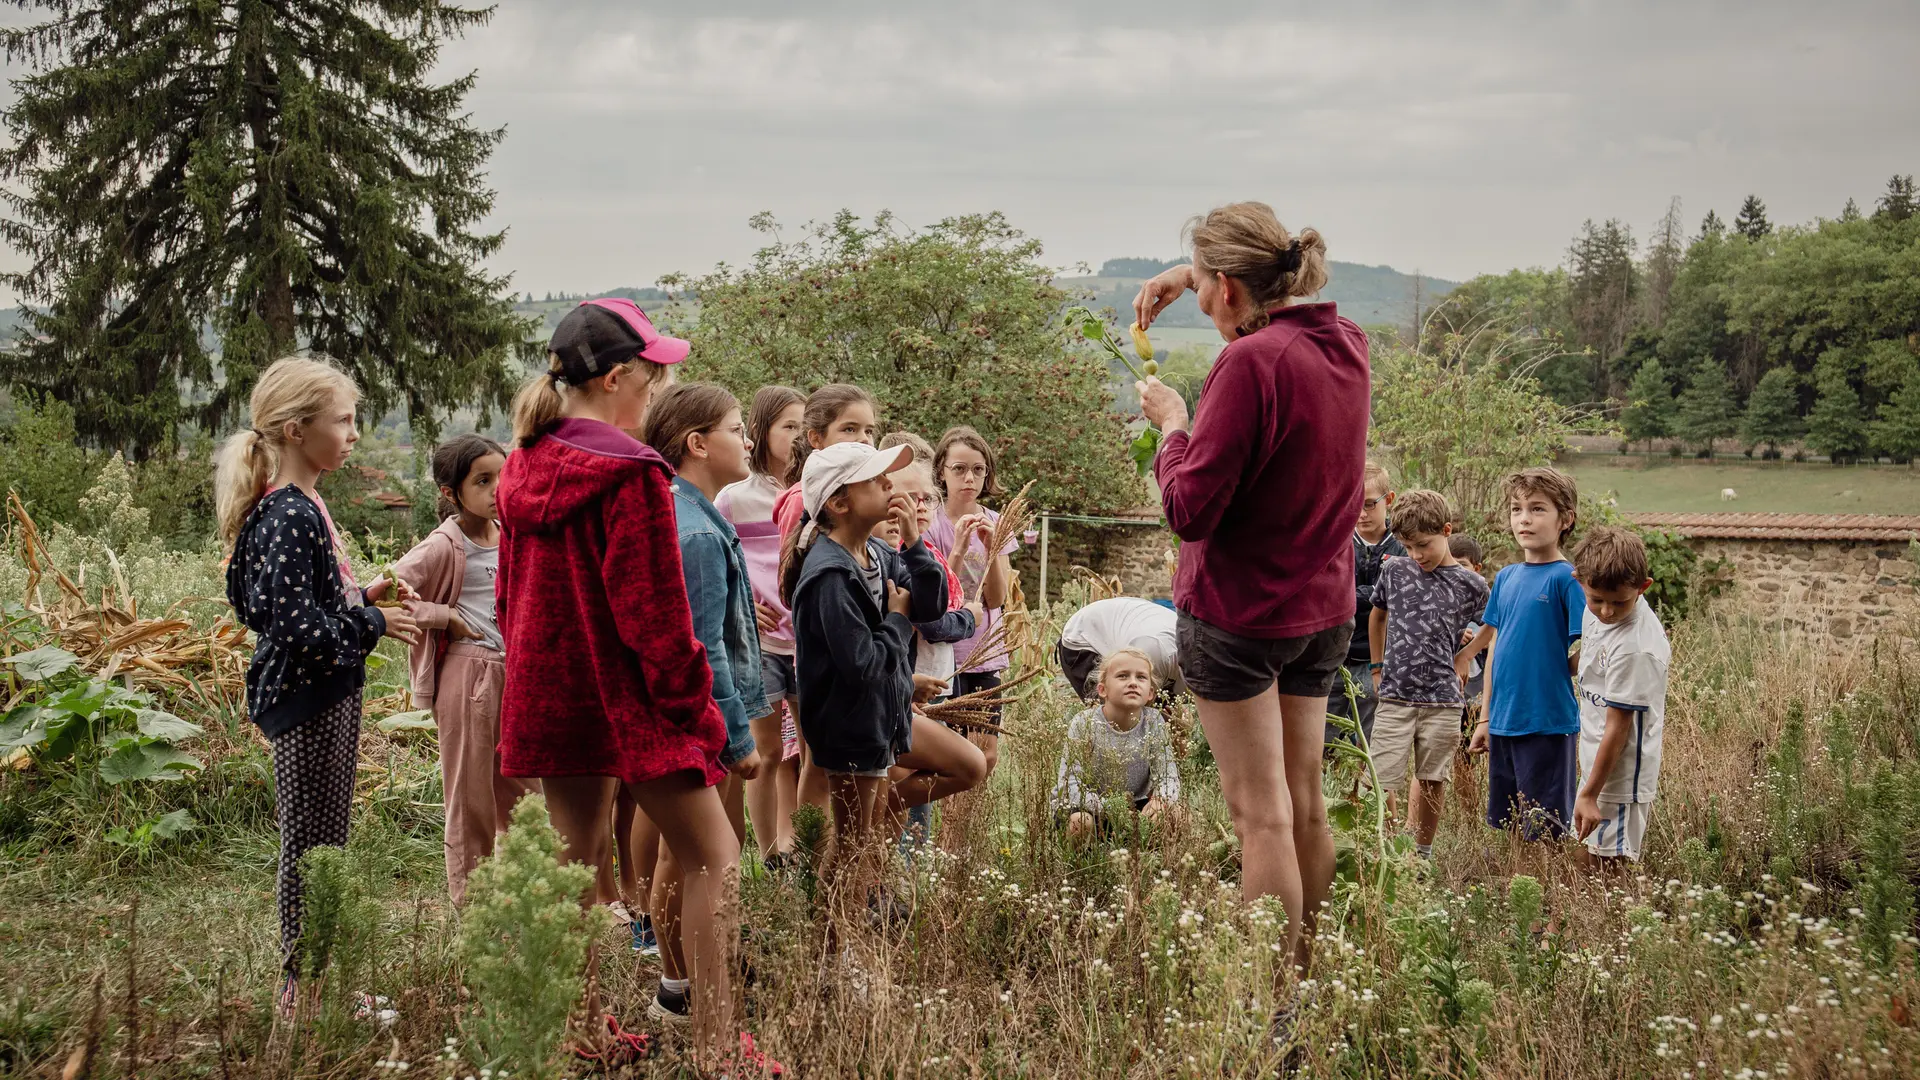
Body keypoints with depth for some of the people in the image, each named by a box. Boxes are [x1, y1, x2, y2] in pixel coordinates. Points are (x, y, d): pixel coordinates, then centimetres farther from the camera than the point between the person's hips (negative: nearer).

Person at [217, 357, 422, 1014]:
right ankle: (303, 986, 10)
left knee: (322, 844, 16)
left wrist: (361, 597, 8)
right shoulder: (290, 517, -21)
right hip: (307, 697, -10)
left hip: (325, 697, 10)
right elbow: (298, 628, -26)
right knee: (311, 844, 0)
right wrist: (374, 624, -16)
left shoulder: (298, 506, 10)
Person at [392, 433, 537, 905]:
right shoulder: (445, 547, -12)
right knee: (471, 799, 2)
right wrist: (447, 618, -16)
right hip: (468, 673, -7)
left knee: (523, 793, 12)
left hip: (515, 672, 7)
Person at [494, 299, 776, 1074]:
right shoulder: (631, 473, -17)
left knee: (578, 860, 15)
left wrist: (534, 676, 20)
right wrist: (692, 702, -9)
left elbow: (511, 594, 15)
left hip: (546, 693, 8)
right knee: (712, 857, -1)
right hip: (627, 696, -8)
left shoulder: (523, 467, 9)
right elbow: (652, 609, -17)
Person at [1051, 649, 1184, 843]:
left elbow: (1167, 776, -12)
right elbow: (1069, 785, -24)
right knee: (1081, 822, -36)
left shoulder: (1154, 723, -8)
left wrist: (1161, 799, -37)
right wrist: (1106, 807, -39)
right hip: (1089, 807, -4)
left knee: (1173, 812, -21)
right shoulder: (1083, 725, -18)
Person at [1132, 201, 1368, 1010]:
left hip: (1239, 610, -8)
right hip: (1323, 609, 8)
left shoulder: (1251, 363, -22)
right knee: (1305, 802, 16)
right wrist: (1195, 272, 20)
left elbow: (1191, 509, -21)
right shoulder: (1345, 344, 2)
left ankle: (1274, 1014, 1)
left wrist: (1172, 424, -6)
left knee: (1261, 814, -3)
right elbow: (1285, 297, 28)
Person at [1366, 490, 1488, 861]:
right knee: (1384, 786, -5)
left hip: (1442, 701, 0)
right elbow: (1377, 618, 20)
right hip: (1395, 697, 1)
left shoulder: (1471, 585, -1)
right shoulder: (1394, 570, 4)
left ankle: (1422, 853, 22)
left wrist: (1457, 672, 9)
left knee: (1432, 782, 8)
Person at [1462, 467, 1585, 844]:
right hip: (1503, 724, 7)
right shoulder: (1505, 578, 10)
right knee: (1502, 829, 14)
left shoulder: (1567, 579, -10)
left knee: (1544, 834, 0)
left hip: (1549, 726, -7)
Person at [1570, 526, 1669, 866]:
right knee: (1593, 860, 14)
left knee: (1609, 868, -9)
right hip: (1597, 763, 9)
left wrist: (1589, 794, -18)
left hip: (1621, 776, -9)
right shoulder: (1595, 613, 0)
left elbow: (1618, 726, -22)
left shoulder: (1634, 649, -26)